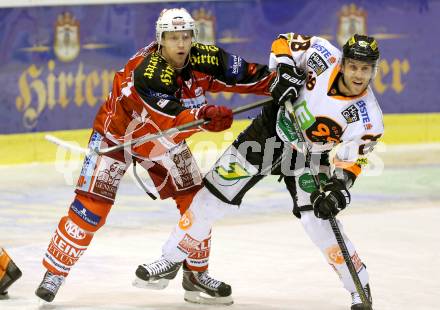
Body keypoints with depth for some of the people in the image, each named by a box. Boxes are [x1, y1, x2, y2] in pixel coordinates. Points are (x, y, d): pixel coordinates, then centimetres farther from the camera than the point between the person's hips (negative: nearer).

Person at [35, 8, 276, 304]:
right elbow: (171, 117, -44)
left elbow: (241, 73, -9)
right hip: (116, 133, -6)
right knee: (92, 206, -13)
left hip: (163, 140, 6)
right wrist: (204, 116, -60)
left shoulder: (201, 58, -17)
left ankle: (196, 271, 17)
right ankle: (55, 271, -1)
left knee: (196, 198, 1)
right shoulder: (145, 71, -36)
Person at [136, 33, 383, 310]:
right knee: (216, 194, 0)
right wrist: (285, 71, -25)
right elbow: (284, 43, -8)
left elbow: (347, 161, -23)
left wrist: (337, 190, -40)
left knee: (317, 219, -20)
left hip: (309, 157, -2)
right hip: (272, 129, 2)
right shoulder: (325, 57, -23)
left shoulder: (368, 118, -26)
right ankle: (171, 259, 17)